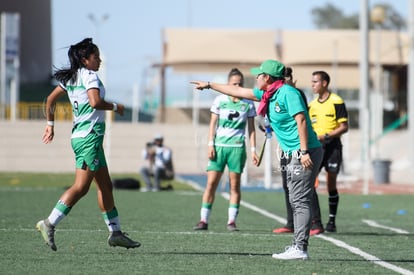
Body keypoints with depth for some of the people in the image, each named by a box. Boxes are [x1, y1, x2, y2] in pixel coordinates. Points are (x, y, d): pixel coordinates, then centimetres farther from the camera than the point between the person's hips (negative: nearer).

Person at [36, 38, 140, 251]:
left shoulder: (71, 78, 15)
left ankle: (115, 233, 14)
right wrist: (115, 107, -9)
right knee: (81, 186, -12)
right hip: (89, 136, -10)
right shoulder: (89, 75, -11)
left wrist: (50, 124, 24)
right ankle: (49, 224, -15)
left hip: (80, 136, 10)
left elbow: (50, 99, 18)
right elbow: (95, 102, -25)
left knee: (105, 185, 12)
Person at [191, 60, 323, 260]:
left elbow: (301, 120, -20)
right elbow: (238, 91, 27)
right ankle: (297, 246, 7)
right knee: (296, 202, 7)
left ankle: (300, 248, -15)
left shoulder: (287, 93, -12)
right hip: (294, 155, 10)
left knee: (300, 201, -12)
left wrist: (305, 152, -25)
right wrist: (209, 85, 33)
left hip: (305, 153, -10)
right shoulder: (268, 95, 17)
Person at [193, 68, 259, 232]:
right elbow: (213, 124, 7)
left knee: (235, 185, 0)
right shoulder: (220, 100, 4)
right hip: (219, 146, 0)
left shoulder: (248, 103, 5)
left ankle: (231, 221, 5)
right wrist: (210, 145, -2)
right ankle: (203, 220, -2)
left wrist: (253, 150, 3)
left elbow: (251, 128, 9)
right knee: (211, 183, -5)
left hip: (237, 147, 0)